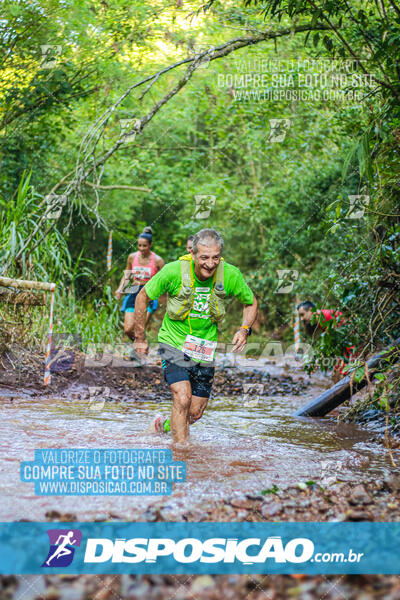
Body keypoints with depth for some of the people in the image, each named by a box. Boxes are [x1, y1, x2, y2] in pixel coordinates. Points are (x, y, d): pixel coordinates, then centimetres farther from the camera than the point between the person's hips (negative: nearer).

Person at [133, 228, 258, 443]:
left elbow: (251, 302, 5)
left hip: (205, 350, 3)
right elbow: (143, 297, -5)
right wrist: (140, 338, 0)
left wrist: (244, 329, -13)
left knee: (195, 413, 9)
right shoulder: (174, 271, -21)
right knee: (182, 398, -23)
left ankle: (166, 425, 41)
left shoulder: (230, 275, -15)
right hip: (174, 343, -3)